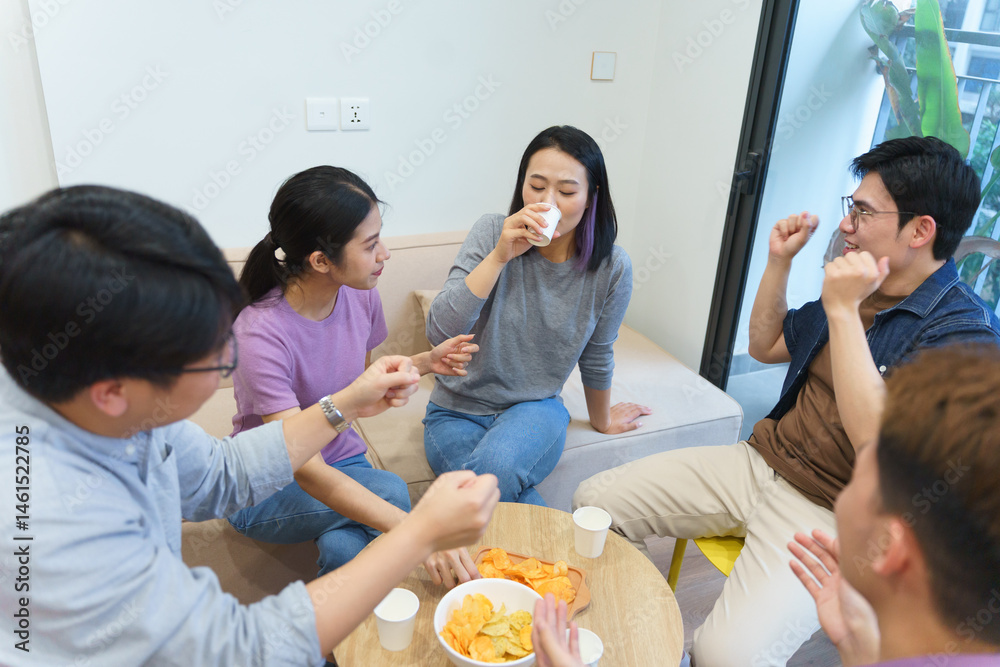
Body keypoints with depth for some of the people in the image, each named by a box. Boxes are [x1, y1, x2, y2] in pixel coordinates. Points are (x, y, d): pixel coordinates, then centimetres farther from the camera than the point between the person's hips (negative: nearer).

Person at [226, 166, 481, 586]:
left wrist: (424, 363, -7)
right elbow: (307, 472, -34)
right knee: (390, 489, -30)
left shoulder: (360, 295, -9)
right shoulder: (260, 334, -29)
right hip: (267, 495, -4)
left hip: (343, 460, 4)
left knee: (344, 548, -28)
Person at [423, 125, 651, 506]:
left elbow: (596, 357, 6)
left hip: (536, 408, 0)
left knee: (493, 468, -33)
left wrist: (601, 420, 20)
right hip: (459, 411, 0)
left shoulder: (611, 269, -11)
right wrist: (499, 256, -29)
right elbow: (439, 334, -23)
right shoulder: (492, 233, -14)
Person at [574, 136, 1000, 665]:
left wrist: (842, 311, -24)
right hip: (761, 462, 7)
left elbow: (878, 439, -27)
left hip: (830, 516, -7)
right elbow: (764, 346, 20)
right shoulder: (859, 284, 10)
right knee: (595, 501, -4)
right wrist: (779, 262, 7)